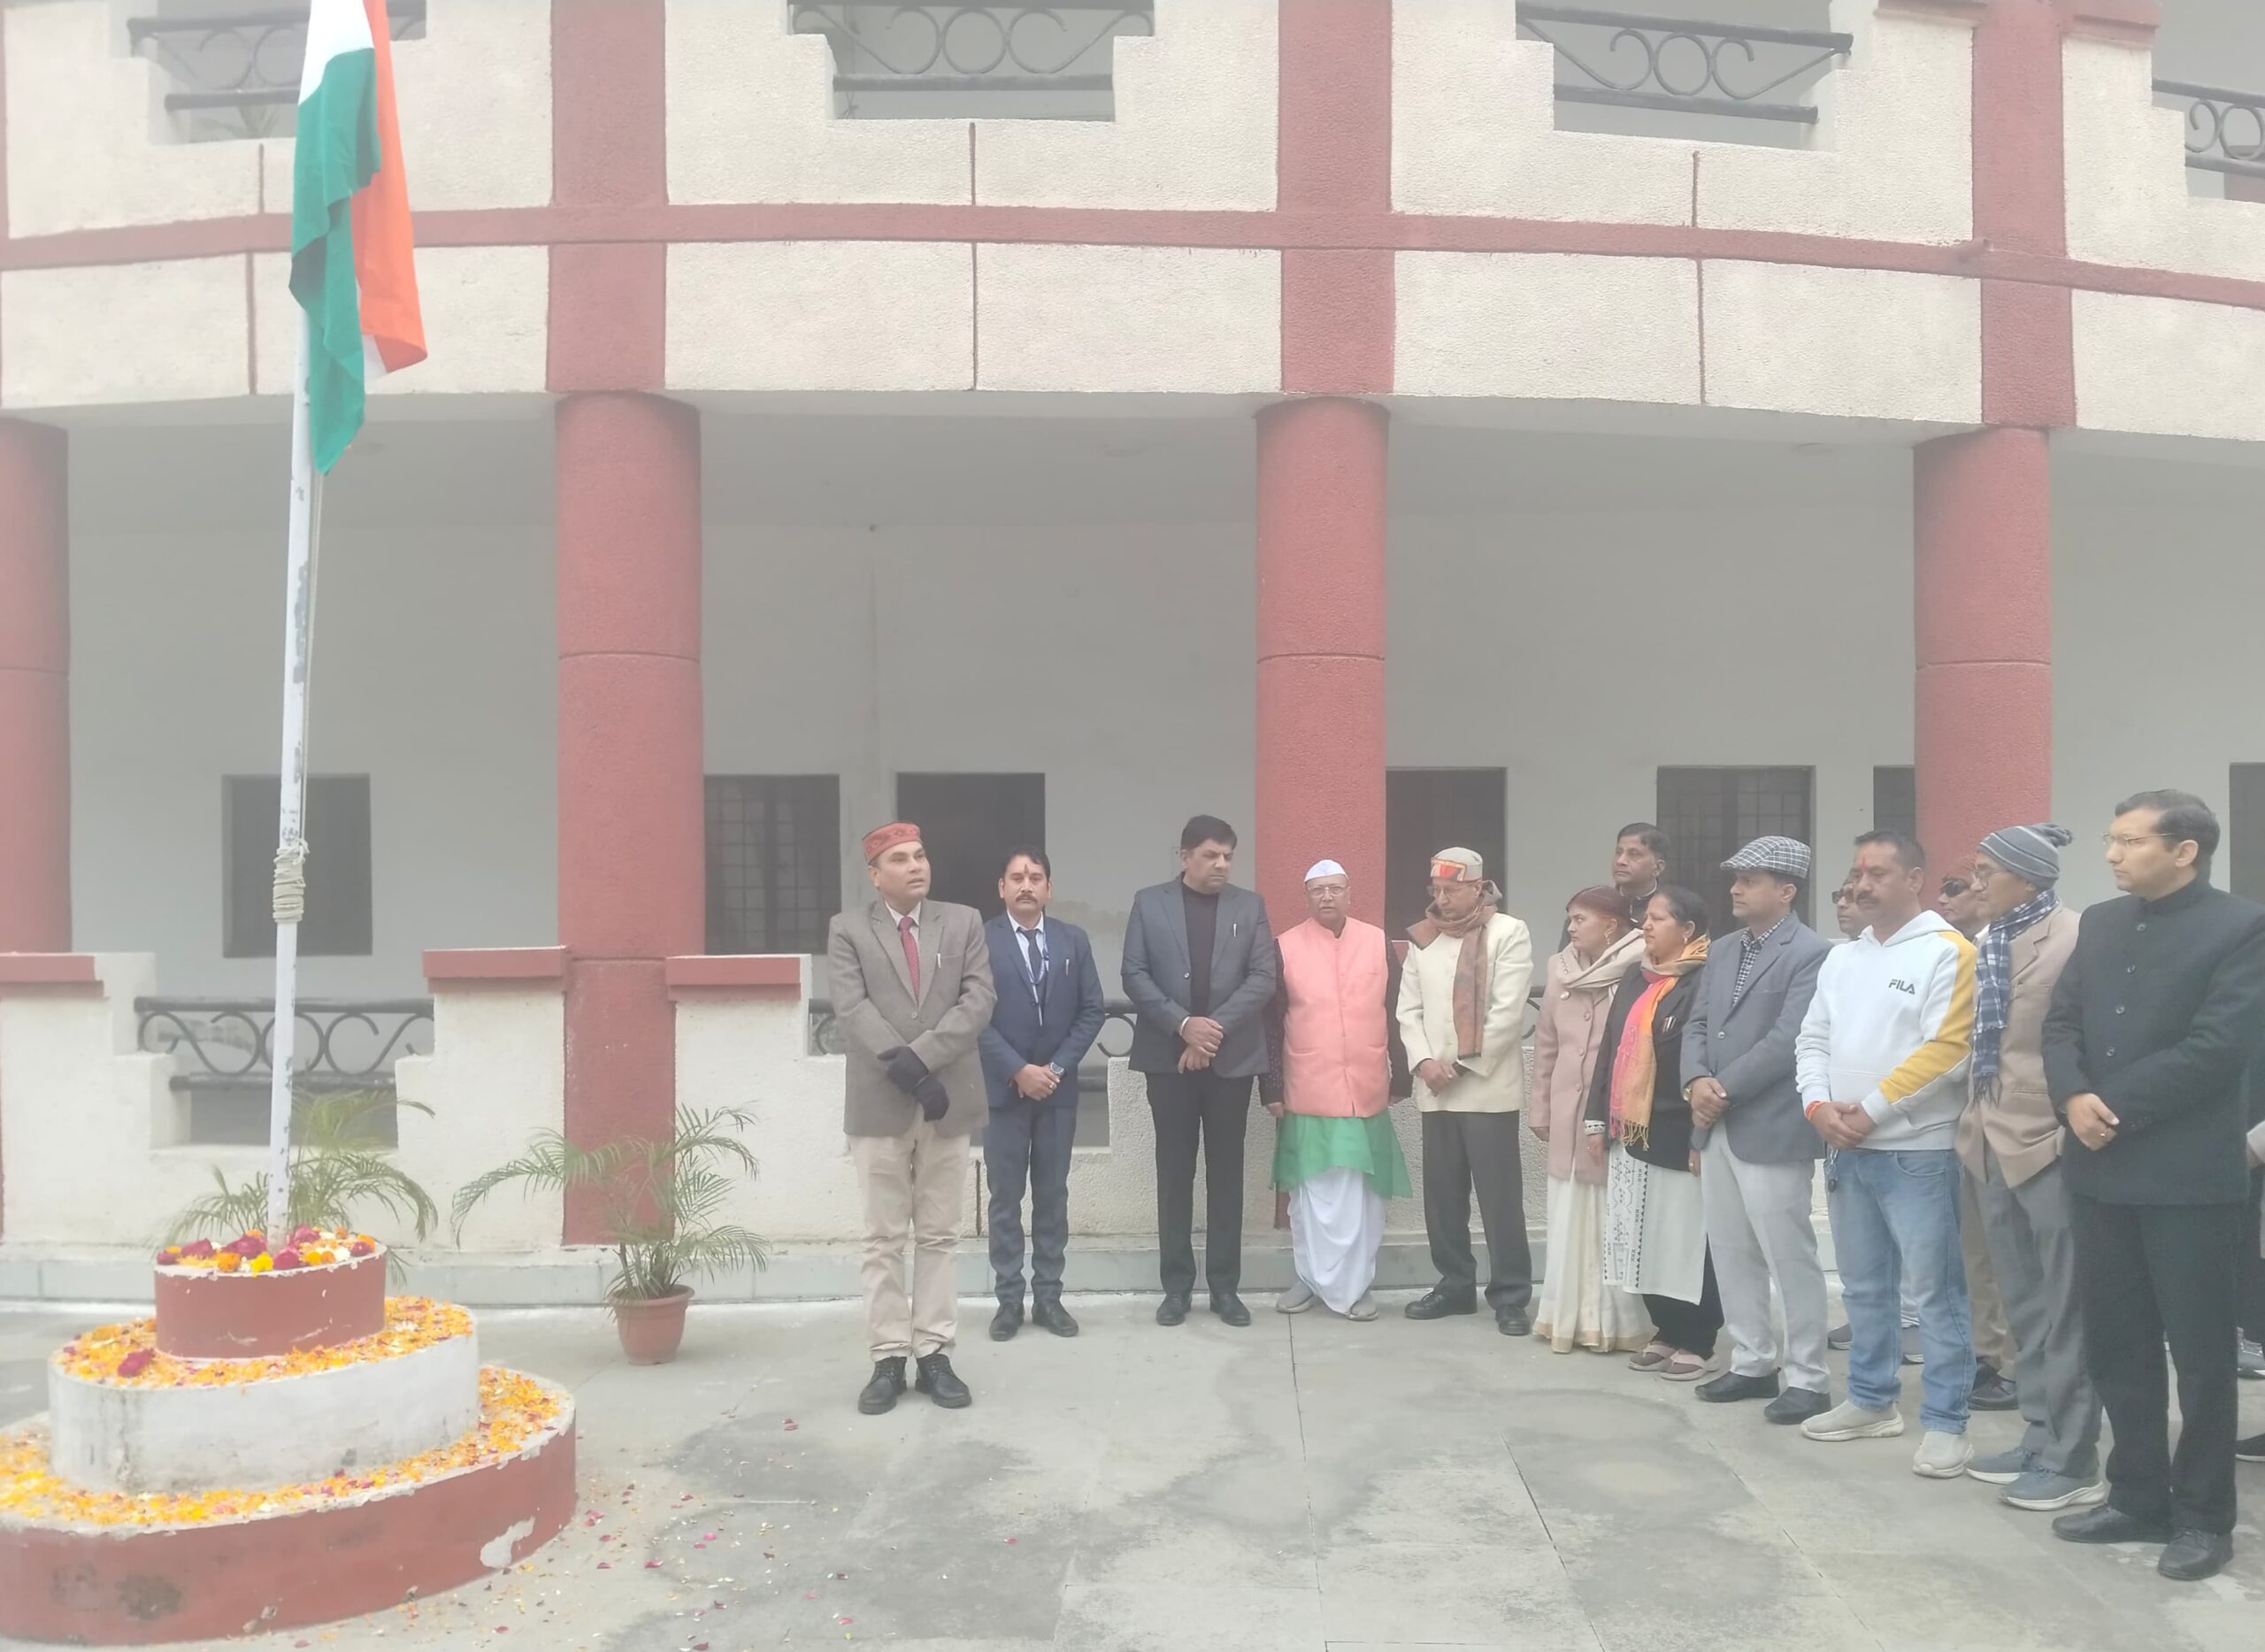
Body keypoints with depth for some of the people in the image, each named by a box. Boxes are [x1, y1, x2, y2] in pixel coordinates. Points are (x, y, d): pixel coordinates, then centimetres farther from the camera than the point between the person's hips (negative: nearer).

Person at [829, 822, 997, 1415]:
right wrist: (904, 1071, -19)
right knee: (883, 1238, 4)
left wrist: (920, 1056, -17)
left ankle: (934, 1355, 14)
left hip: (948, 1101, 1)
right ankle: (889, 1359, 11)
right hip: (879, 1105, -1)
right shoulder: (848, 930, 3)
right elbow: (853, 1010, -8)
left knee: (940, 1235, 7)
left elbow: (978, 1001, -4)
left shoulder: (964, 923, 7)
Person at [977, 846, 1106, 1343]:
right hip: (1003, 1088, -2)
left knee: (1053, 1196, 8)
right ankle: (1009, 1300, 12)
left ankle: (1048, 1297, 16)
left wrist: (1057, 1067, -9)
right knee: (1006, 1199, 4)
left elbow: (1091, 1011, 2)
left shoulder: (1074, 940, 5)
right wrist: (1019, 1071, -15)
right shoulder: (980, 941, -4)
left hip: (1059, 1088, 3)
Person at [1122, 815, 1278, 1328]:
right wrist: (1183, 1024, -14)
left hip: (1232, 1057, 1)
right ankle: (1176, 1285, 12)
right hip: (1168, 1056, -1)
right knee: (1174, 1173, 4)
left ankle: (1225, 1285, 13)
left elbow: (1263, 978, -3)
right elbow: (1134, 976, -3)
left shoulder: (1250, 906, 6)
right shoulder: (1149, 903, 4)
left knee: (1226, 1173, 6)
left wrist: (1217, 1027, -14)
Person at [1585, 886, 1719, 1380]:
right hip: (1630, 1133, 7)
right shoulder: (1634, 977, 12)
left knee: (1687, 1240, 3)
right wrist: (1598, 1119, 12)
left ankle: (1697, 1341, 16)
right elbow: (1611, 1049, 14)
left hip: (1677, 1135, -7)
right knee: (1646, 1239, 13)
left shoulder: (1705, 983, -11)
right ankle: (1667, 1331, 27)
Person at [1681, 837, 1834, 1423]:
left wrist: (1724, 1088, -15)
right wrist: (1696, 1080, -7)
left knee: (1790, 1257, 0)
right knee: (1731, 1253, 14)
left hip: (1771, 1130, -8)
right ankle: (1753, 1362, 26)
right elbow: (1697, 1025, 12)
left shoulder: (1811, 954, -11)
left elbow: (1786, 1041, -18)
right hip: (1717, 1128, 8)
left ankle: (1808, 1379, 11)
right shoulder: (1722, 954, 15)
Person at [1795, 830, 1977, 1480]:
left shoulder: (1947, 952, -9)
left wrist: (1869, 1112, -14)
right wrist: (1819, 1106, -5)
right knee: (1863, 1286, 16)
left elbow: (1947, 1051, -16)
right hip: (1846, 1150, 7)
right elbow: (1812, 1039, 14)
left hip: (1917, 1152, -7)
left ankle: (1945, 1424, 8)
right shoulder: (1842, 958, 13)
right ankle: (1871, 1401, 28)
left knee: (1935, 1291, -1)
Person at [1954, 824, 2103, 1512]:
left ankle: (2072, 1460, 9)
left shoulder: (2076, 938, -12)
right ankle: (2040, 1439, 24)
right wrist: (1975, 1124, 14)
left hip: (2049, 1143, -8)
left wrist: (2075, 1125, -13)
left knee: (2062, 1309, 1)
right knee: (2025, 1306, 14)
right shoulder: (1985, 944, 12)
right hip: (1992, 1143, 8)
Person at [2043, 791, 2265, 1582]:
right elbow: (2062, 1021, 9)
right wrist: (2073, 1096, -10)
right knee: (2115, 1344, 13)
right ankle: (2138, 1496, 26)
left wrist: (2116, 1108, -15)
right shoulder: (2099, 923, 11)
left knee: (2199, 1350, 6)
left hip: (2188, 1173, -6)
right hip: (2103, 1168, 6)